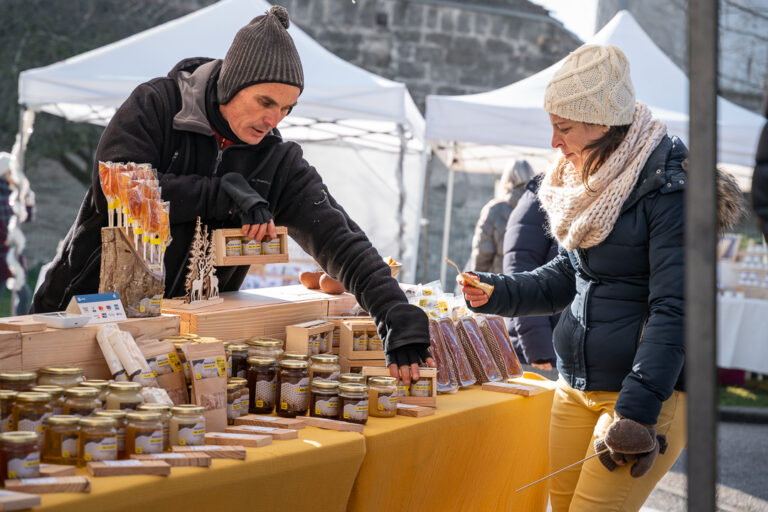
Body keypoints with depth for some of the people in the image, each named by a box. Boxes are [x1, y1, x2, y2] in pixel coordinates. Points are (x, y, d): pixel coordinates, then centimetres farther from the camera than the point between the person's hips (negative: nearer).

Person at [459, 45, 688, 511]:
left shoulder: (668, 187, -14)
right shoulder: (589, 182, 11)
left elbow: (673, 310, -19)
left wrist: (636, 411, -24)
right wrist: (497, 293, 2)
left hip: (650, 392, -7)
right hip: (576, 390, 7)